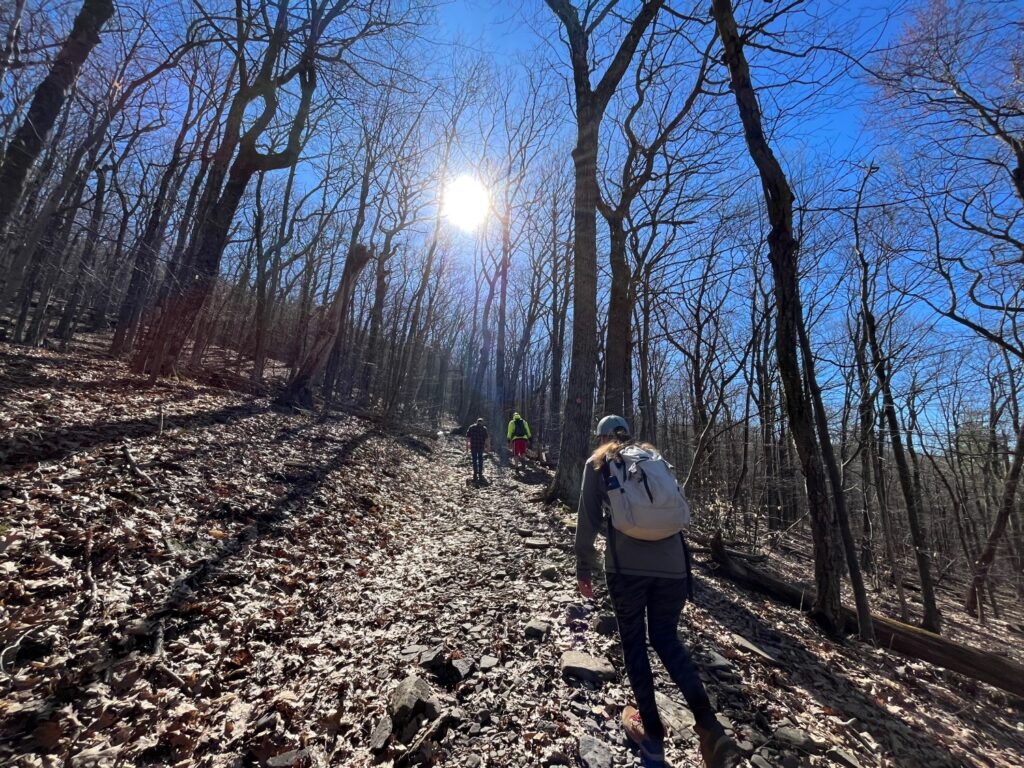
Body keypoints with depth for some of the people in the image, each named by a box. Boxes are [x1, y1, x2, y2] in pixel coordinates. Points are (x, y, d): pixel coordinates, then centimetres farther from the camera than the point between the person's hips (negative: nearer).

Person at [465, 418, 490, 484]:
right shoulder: (484, 428, -1)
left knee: (474, 460, 8)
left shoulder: (471, 428, 3)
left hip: (473, 446, 0)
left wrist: (467, 445, 5)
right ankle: (480, 473, 16)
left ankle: (475, 474, 5)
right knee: (480, 459, 14)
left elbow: (467, 437, 0)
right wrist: (488, 446, 2)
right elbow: (487, 438, -6)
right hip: (481, 446, 0)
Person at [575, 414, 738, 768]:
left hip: (626, 564, -3)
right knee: (666, 638, 20)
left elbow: (587, 520, 2)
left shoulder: (597, 463, 7)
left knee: (633, 642, 16)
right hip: (672, 563, 4)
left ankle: (652, 732, 23)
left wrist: (584, 569, 10)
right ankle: (708, 723, 4)